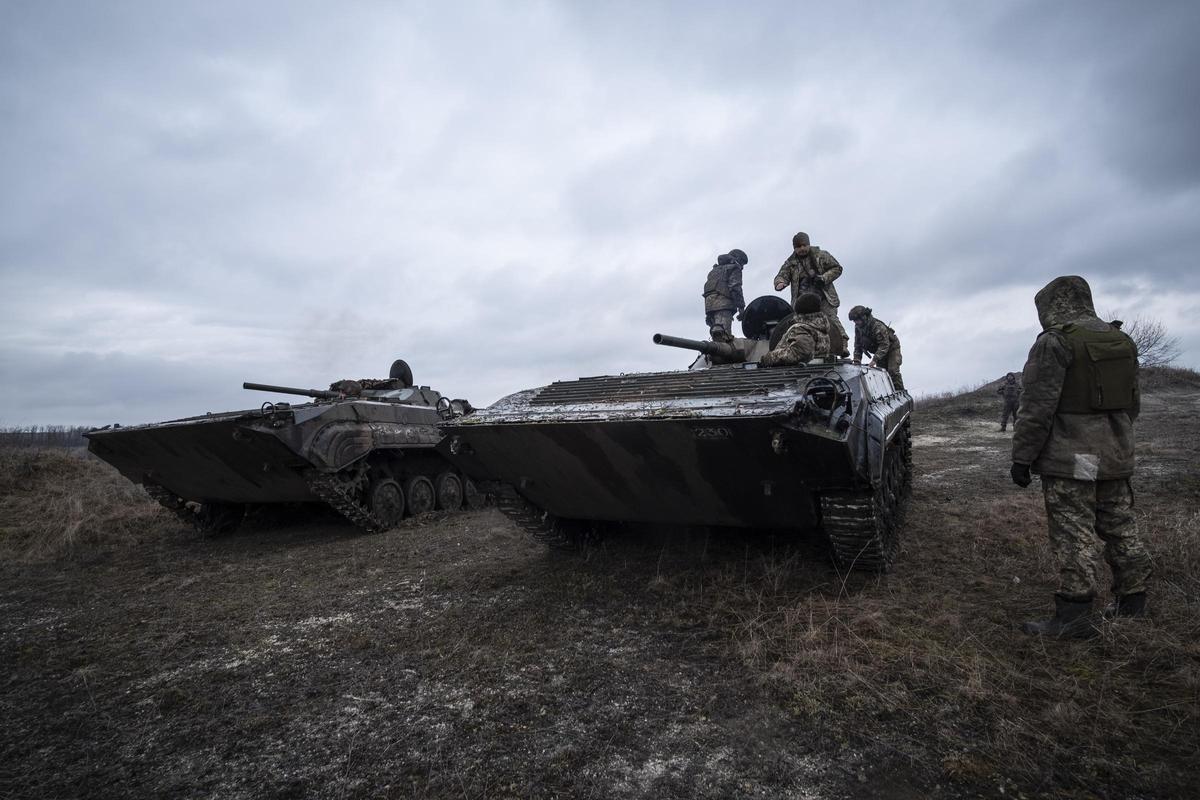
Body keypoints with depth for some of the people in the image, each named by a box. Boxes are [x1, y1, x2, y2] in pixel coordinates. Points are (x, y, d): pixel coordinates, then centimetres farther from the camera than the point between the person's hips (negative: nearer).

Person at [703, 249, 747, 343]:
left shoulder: (714, 270, 33)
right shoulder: (734, 269, 8)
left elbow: (708, 288, 28)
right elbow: (735, 288, -8)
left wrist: (708, 314, 25)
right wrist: (741, 307, -12)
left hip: (709, 304, 7)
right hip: (723, 303, -7)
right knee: (723, 336, -21)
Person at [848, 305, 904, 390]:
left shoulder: (877, 326, -33)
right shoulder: (858, 328, -10)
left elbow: (884, 345, -36)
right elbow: (858, 346, -5)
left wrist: (875, 359, -43)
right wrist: (857, 361, -16)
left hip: (891, 347, -7)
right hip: (879, 351, 7)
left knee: (893, 371, -17)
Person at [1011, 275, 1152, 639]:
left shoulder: (1054, 342, -14)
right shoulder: (1121, 341, 13)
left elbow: (1037, 408, -18)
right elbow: (1132, 403, 20)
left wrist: (1022, 457, -14)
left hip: (1070, 460, -8)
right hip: (1117, 458, 9)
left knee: (1073, 539, -5)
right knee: (1121, 530, 17)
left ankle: (1073, 616, 0)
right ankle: (1131, 603, 28)